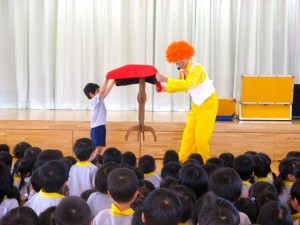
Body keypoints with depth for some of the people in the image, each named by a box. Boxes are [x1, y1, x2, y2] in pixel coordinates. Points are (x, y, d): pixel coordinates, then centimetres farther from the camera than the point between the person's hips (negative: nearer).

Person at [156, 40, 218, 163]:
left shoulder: (197, 69, -27)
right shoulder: (182, 70, -1)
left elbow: (187, 84, -44)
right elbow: (181, 85, 12)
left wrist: (166, 79, -47)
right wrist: (165, 89, -3)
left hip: (208, 103, -7)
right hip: (197, 104, 8)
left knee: (201, 137, -5)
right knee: (189, 134, 4)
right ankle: (182, 162, 9)